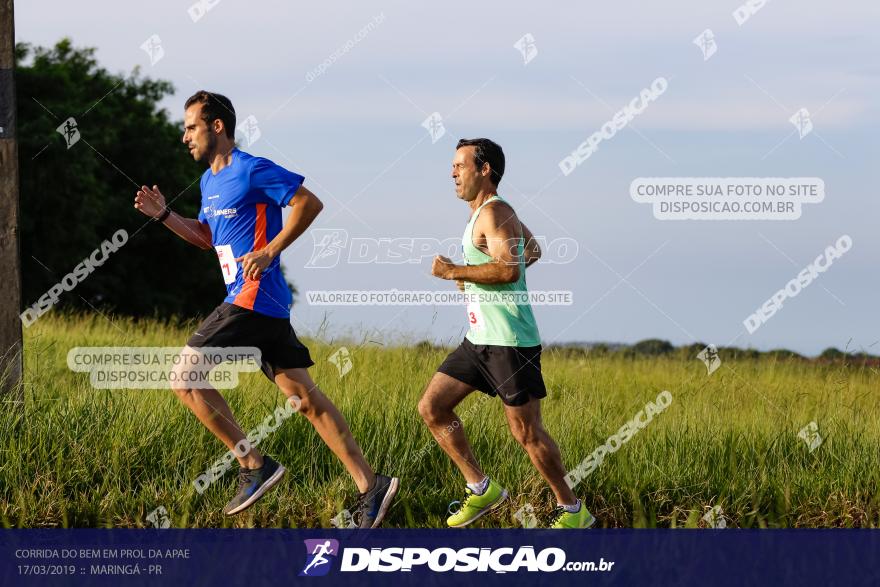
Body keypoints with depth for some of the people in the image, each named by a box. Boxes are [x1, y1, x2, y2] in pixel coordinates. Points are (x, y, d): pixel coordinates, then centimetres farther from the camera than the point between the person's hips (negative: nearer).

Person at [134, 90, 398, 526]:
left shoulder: (252, 171, -10)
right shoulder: (209, 181, 19)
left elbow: (310, 203, -14)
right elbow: (206, 237, 31)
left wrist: (270, 251, -17)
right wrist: (163, 215, 17)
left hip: (251, 298, -10)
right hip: (268, 308, 10)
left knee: (185, 378, -9)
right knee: (306, 399, 5)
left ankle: (253, 466, -7)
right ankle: (370, 487, 2)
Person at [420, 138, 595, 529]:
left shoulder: (494, 212, -15)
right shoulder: (489, 212, 15)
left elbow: (509, 269, -29)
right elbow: (532, 251, 31)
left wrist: (454, 272, -20)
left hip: (510, 342, -10)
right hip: (479, 339, 10)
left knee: (527, 433, -4)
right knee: (432, 408, 6)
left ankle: (573, 512, 9)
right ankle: (481, 490, 12)